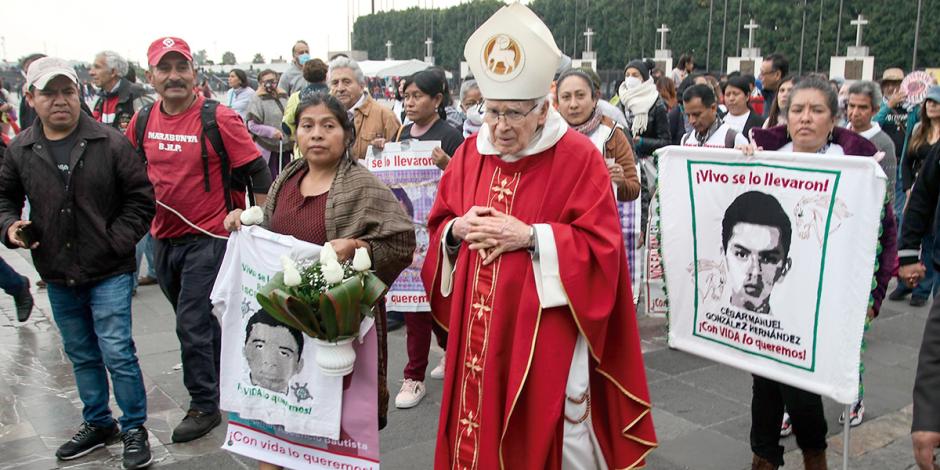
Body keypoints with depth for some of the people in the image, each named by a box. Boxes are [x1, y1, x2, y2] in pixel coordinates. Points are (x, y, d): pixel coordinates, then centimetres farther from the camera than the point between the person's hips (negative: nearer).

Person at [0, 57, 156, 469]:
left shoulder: (110, 143, -9)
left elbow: (141, 197, -4)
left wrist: (118, 241, -12)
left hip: (109, 273, -4)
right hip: (57, 276, 4)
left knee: (117, 352, -4)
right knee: (81, 355, 18)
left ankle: (134, 428, 14)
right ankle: (97, 424, 35)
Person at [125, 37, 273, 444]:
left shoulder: (218, 118, -14)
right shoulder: (142, 122, 2)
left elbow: (258, 172, -12)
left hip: (208, 238, -6)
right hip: (163, 238, 6)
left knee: (192, 324, -4)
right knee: (199, 319, 20)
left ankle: (204, 406, 13)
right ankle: (222, 379, 41)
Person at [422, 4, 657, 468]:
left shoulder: (579, 158, -10)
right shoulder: (470, 153, 6)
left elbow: (601, 246, -12)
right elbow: (439, 224, 13)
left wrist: (530, 236, -20)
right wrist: (458, 230, -9)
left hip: (545, 330, -4)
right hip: (477, 327, 5)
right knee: (478, 425, 13)